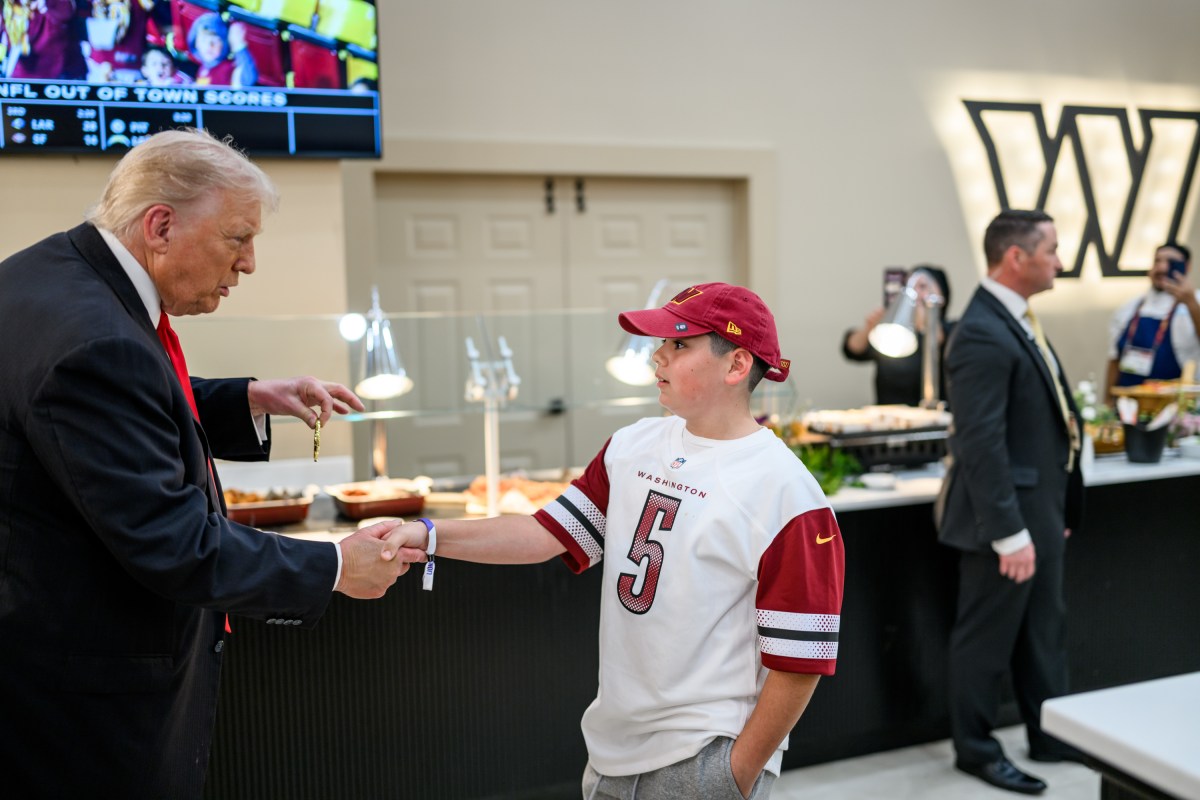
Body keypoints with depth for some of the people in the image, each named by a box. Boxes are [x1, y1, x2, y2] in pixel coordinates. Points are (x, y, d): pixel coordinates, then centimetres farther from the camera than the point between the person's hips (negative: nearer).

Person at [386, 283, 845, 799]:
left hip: (705, 757, -5)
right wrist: (430, 536, -12)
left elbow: (798, 659, -15)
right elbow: (548, 533, -2)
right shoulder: (632, 446, 4)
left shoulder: (785, 491, -15)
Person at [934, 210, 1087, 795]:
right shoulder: (982, 335, -22)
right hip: (1006, 516, -10)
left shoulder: (1018, 321, 10)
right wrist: (1010, 533, -25)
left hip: (1041, 510, 10)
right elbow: (981, 444, -26)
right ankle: (976, 748, 23)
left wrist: (1055, 512, 18)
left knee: (1043, 629, 20)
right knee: (988, 638, 6)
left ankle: (1051, 736, 36)